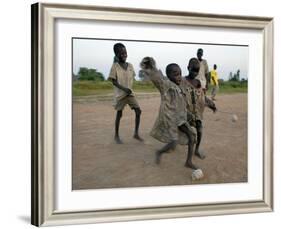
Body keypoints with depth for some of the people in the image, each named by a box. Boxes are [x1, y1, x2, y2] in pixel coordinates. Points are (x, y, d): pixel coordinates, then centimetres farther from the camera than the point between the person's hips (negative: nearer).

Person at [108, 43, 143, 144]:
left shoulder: (130, 65, 5)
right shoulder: (115, 66, -9)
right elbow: (114, 81, -11)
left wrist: (129, 89, -1)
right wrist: (124, 89, -22)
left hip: (130, 93, 4)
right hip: (120, 94, -4)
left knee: (138, 111, -4)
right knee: (119, 114, 4)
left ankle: (136, 133, 8)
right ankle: (116, 135, 20)